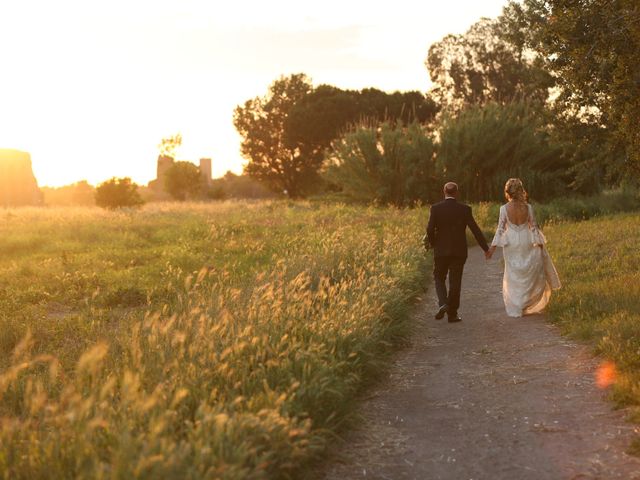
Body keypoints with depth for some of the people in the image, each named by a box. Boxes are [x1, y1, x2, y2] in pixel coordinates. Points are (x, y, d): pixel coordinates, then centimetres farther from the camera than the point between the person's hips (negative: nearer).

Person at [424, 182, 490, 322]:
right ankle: (452, 313, 11)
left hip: (441, 251, 0)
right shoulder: (465, 209, -3)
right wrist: (486, 248, 3)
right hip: (459, 251, 0)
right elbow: (475, 230, -4)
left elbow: (430, 229, -10)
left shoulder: (435, 208, -5)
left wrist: (432, 244, 9)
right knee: (455, 282, 8)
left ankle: (443, 303, -7)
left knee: (439, 278, 16)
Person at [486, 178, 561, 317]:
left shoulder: (504, 208, -11)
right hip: (526, 243, 1)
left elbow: (500, 229, -9)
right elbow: (534, 227, -2)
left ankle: (515, 308, 13)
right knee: (529, 275, 17)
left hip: (511, 244, -1)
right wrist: (540, 244, 6)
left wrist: (493, 247, -3)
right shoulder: (528, 207, -6)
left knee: (513, 277, 11)